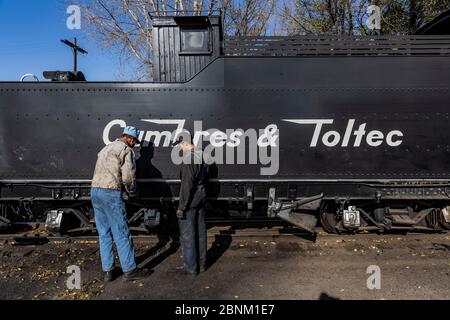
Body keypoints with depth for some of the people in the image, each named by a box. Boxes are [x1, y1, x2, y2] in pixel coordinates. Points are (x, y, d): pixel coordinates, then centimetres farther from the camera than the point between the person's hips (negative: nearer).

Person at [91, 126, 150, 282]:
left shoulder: (106, 148, 22)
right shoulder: (126, 150, -4)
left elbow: (101, 172, 19)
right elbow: (128, 177, -12)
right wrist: (131, 192, 7)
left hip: (95, 191, 8)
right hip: (112, 194, -8)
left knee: (104, 233, 13)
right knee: (122, 234, -1)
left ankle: (107, 270, 19)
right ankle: (129, 270, 7)